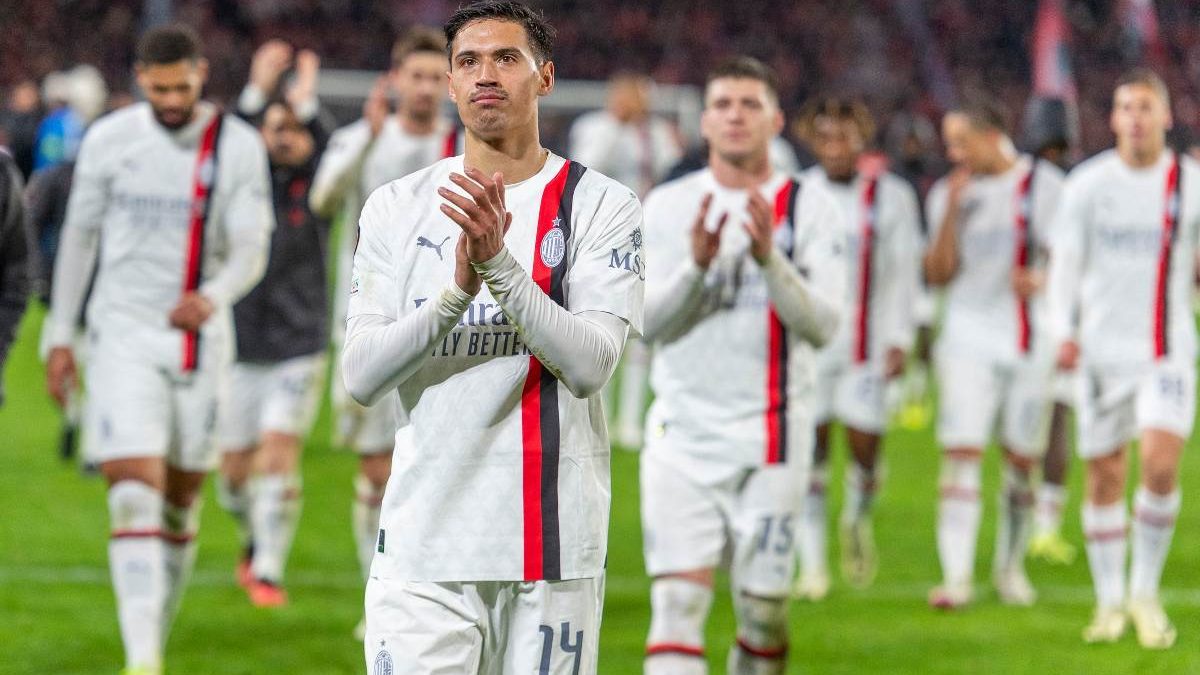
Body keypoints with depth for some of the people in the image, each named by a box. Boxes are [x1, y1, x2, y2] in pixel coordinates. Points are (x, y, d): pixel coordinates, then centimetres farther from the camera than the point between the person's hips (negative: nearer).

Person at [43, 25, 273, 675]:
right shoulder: (109, 140, 0)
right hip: (123, 335, -1)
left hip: (200, 339, 1)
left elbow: (250, 250, -7)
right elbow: (79, 235, 8)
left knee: (181, 500, 9)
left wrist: (213, 296, -29)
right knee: (134, 493, -14)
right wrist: (60, 336, 8)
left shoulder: (239, 147, -2)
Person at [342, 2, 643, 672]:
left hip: (555, 543, -1)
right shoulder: (396, 208, 7)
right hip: (424, 543, 1)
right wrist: (458, 289, -18)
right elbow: (361, 376, -3)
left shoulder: (603, 206, 1)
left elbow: (590, 364, -12)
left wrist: (501, 264, -24)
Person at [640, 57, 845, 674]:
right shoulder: (667, 207, 5)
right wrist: (696, 265, -21)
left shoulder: (810, 211, 1)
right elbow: (649, 322, -3)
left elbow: (821, 326, -9)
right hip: (682, 436, 0)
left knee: (763, 612, 4)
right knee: (678, 603, -12)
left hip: (770, 435, 0)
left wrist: (768, 258, -24)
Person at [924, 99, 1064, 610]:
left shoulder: (1045, 185, 0)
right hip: (969, 336, 0)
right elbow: (939, 273, 0)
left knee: (1022, 461, 5)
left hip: (1031, 342, 0)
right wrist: (953, 211, -11)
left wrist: (1042, 279, -18)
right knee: (961, 455, -12)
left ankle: (1010, 567, 22)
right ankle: (956, 575, -15)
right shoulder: (948, 194, 6)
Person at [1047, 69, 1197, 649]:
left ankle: (1145, 591, 0)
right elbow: (1066, 262, 1)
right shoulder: (1088, 184, 1)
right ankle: (1109, 602, 16)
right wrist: (1063, 332, -9)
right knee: (1104, 476, 3)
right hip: (1102, 348, 1)